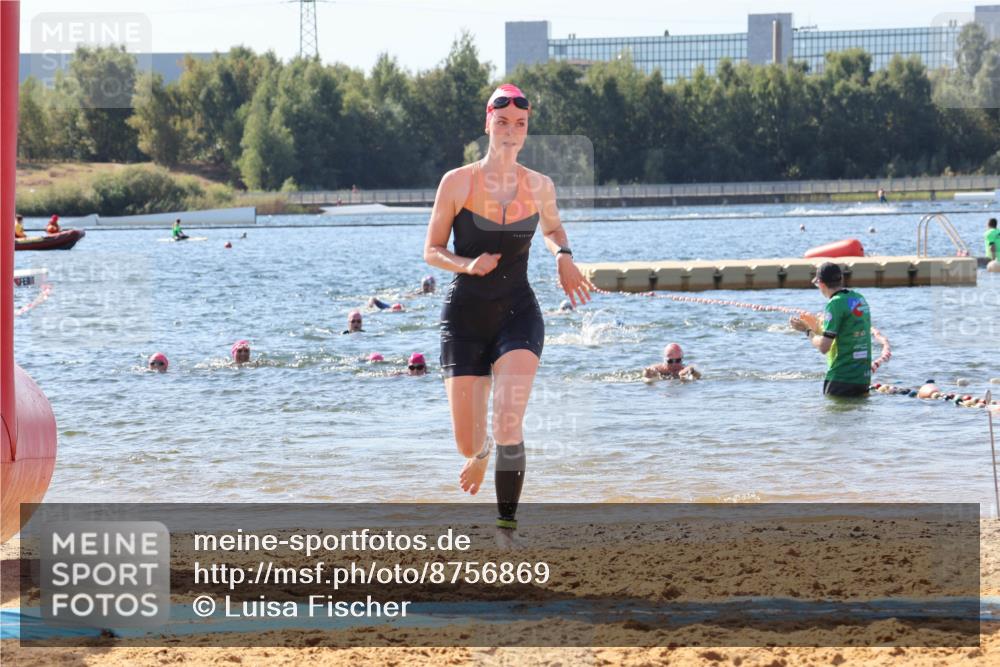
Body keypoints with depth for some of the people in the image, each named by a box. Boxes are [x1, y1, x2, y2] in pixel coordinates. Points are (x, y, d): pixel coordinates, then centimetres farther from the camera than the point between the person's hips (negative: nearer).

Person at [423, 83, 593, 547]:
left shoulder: (539, 187, 2)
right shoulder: (457, 183, -5)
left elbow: (552, 228, 24)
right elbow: (432, 251, 2)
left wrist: (563, 256, 2)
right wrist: (468, 264, -18)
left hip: (518, 316, 0)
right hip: (465, 317, 0)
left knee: (508, 423, -21)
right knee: (467, 444, 1)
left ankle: (506, 528, -13)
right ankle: (480, 453, 40)